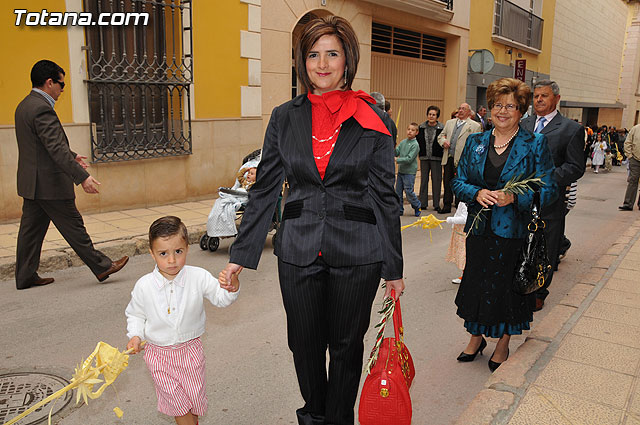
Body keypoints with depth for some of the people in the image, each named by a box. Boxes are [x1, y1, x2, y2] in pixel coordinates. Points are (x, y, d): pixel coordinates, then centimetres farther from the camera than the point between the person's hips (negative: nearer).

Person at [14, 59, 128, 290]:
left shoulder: (24, 106, 13)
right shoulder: (42, 109, -20)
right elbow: (56, 149, -27)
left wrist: (72, 156, 30)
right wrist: (82, 177, -29)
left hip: (32, 183, 10)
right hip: (49, 184, -10)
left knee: (31, 228, 13)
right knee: (73, 226, -1)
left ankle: (25, 276, 21)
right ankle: (102, 267, 10)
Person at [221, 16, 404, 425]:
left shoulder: (374, 121, -2)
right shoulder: (284, 118, 4)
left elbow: (385, 196, -1)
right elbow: (265, 189, 5)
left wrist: (394, 266, 0)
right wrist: (241, 254, 2)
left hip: (356, 253, -2)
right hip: (299, 250, 2)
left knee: (346, 345, 13)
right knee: (305, 344, 15)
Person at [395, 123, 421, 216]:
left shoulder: (415, 145, -12)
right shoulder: (403, 142, 8)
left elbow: (409, 159, -18)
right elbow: (396, 153, 4)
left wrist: (396, 160, -21)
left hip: (409, 172, -6)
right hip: (400, 171, 6)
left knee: (409, 191, -4)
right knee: (398, 191, 8)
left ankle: (417, 206, 19)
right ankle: (399, 210, 19)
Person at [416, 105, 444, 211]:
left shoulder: (442, 128, -4)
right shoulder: (421, 127, 6)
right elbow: (417, 140, 11)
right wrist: (420, 152, 2)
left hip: (436, 158, -3)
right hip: (424, 158, 3)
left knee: (436, 180, 4)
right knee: (423, 180, 8)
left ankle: (436, 204, 12)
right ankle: (422, 203, 15)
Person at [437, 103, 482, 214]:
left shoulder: (475, 126, 1)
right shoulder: (450, 122, 18)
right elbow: (441, 136, 24)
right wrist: (443, 141, 0)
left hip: (462, 160, -5)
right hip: (448, 158, 5)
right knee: (447, 183, 9)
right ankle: (447, 206, 19)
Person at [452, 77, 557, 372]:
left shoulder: (536, 145, -2)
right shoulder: (475, 142, 8)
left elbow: (548, 191, -5)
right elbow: (458, 182, 7)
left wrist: (514, 197, -21)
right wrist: (477, 193, -13)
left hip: (514, 232, -3)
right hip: (479, 228, 3)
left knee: (507, 285, 7)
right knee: (476, 282, 11)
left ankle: (503, 344, 29)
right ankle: (476, 338, 33)